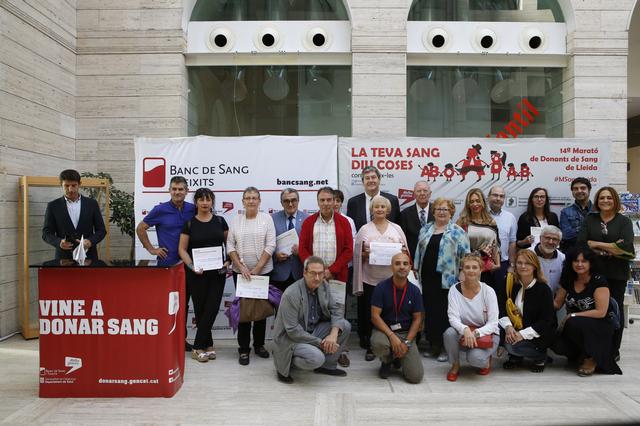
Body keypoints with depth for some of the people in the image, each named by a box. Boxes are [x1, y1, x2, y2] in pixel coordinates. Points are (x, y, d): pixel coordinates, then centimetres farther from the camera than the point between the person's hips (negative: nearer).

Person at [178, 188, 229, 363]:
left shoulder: (220, 221, 5)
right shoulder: (189, 223, 1)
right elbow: (182, 249, 0)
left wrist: (228, 261, -3)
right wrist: (191, 266, -13)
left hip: (217, 272, 1)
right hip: (197, 273, -1)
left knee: (212, 308, -3)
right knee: (200, 309, 4)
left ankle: (199, 347, 8)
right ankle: (208, 345, 18)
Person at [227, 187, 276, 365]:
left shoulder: (266, 218, -1)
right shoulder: (236, 220, 4)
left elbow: (270, 245, -7)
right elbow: (230, 246, 1)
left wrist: (257, 269, -12)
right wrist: (242, 267, -10)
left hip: (263, 271, -1)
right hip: (240, 271, 1)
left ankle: (259, 344, 24)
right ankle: (244, 349, 11)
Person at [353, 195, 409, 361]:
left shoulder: (396, 229, 10)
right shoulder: (364, 230, 6)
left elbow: (405, 253, 12)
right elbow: (358, 255, 6)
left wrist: (404, 252, -8)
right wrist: (365, 254, -13)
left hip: (392, 279, 1)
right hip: (370, 279, -1)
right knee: (369, 314, 2)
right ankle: (370, 347, 15)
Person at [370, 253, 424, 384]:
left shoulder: (414, 291, -1)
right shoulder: (381, 287, -9)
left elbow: (417, 319, 2)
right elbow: (375, 316, -12)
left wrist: (407, 342, -10)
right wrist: (392, 336, -22)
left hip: (406, 333, 2)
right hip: (384, 330, -2)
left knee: (416, 376, -14)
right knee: (379, 344, -38)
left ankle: (397, 357, 21)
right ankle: (386, 361, 1)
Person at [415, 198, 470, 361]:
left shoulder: (458, 232, -1)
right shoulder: (425, 230, 13)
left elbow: (465, 256, -5)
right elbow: (419, 251, 15)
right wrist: (416, 270, 11)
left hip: (447, 280, -4)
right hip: (427, 278, 4)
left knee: (445, 314, 1)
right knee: (429, 311, 9)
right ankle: (433, 344, 21)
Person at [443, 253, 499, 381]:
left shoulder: (488, 291, -12)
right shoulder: (455, 290, -9)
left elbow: (493, 323, -13)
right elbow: (453, 318, -17)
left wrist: (475, 333, -30)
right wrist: (465, 329, -37)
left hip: (487, 334, -2)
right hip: (463, 334, 2)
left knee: (475, 357, -31)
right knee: (449, 333, -31)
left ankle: (486, 360, 8)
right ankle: (455, 366, -2)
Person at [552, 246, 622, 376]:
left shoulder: (599, 281, -12)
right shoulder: (568, 281, 4)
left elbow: (601, 312, -18)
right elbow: (556, 304, 11)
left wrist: (573, 316, -17)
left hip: (599, 328, -5)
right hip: (574, 329, 5)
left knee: (575, 324, -35)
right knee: (557, 345, -24)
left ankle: (591, 358, -9)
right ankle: (581, 354, 11)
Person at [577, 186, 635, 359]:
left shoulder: (624, 221, 4)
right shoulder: (589, 219, 9)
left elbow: (626, 247, -12)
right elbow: (581, 244, -4)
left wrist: (597, 244, -10)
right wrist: (611, 249, -12)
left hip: (616, 273, -1)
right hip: (593, 271, 1)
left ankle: (614, 350, 18)